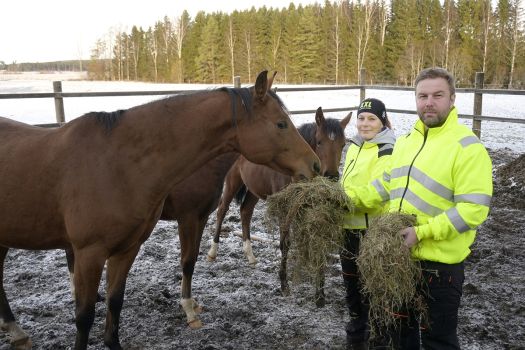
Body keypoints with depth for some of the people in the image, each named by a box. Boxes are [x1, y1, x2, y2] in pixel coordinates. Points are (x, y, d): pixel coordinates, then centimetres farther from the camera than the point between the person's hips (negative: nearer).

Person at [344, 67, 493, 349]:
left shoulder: (468, 147, -17)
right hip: (398, 254, 7)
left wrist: (422, 232, -29)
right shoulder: (405, 140, 7)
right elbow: (385, 184, 16)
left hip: (439, 263, -7)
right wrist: (349, 197, 3)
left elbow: (474, 209, -22)